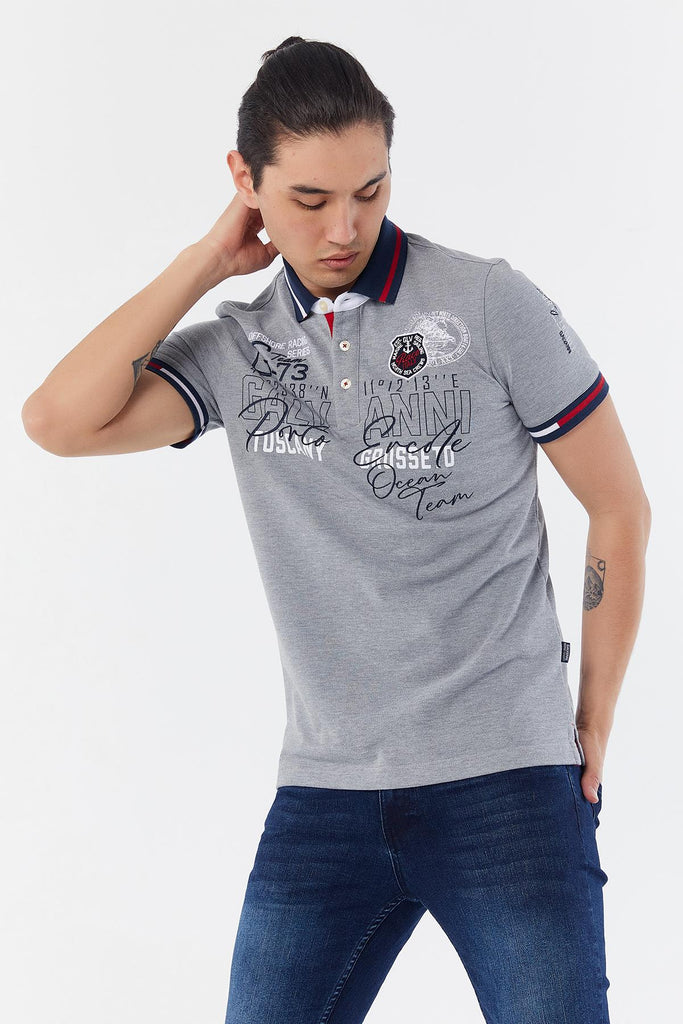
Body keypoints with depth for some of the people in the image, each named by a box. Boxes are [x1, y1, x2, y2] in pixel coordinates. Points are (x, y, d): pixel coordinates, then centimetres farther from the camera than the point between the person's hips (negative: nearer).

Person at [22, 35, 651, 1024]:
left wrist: (592, 728, 4)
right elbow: (60, 421, -8)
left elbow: (620, 509, 3)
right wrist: (204, 264, -4)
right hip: (325, 791, 3)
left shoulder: (490, 304, -2)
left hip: (506, 782, -3)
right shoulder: (237, 348, 7)